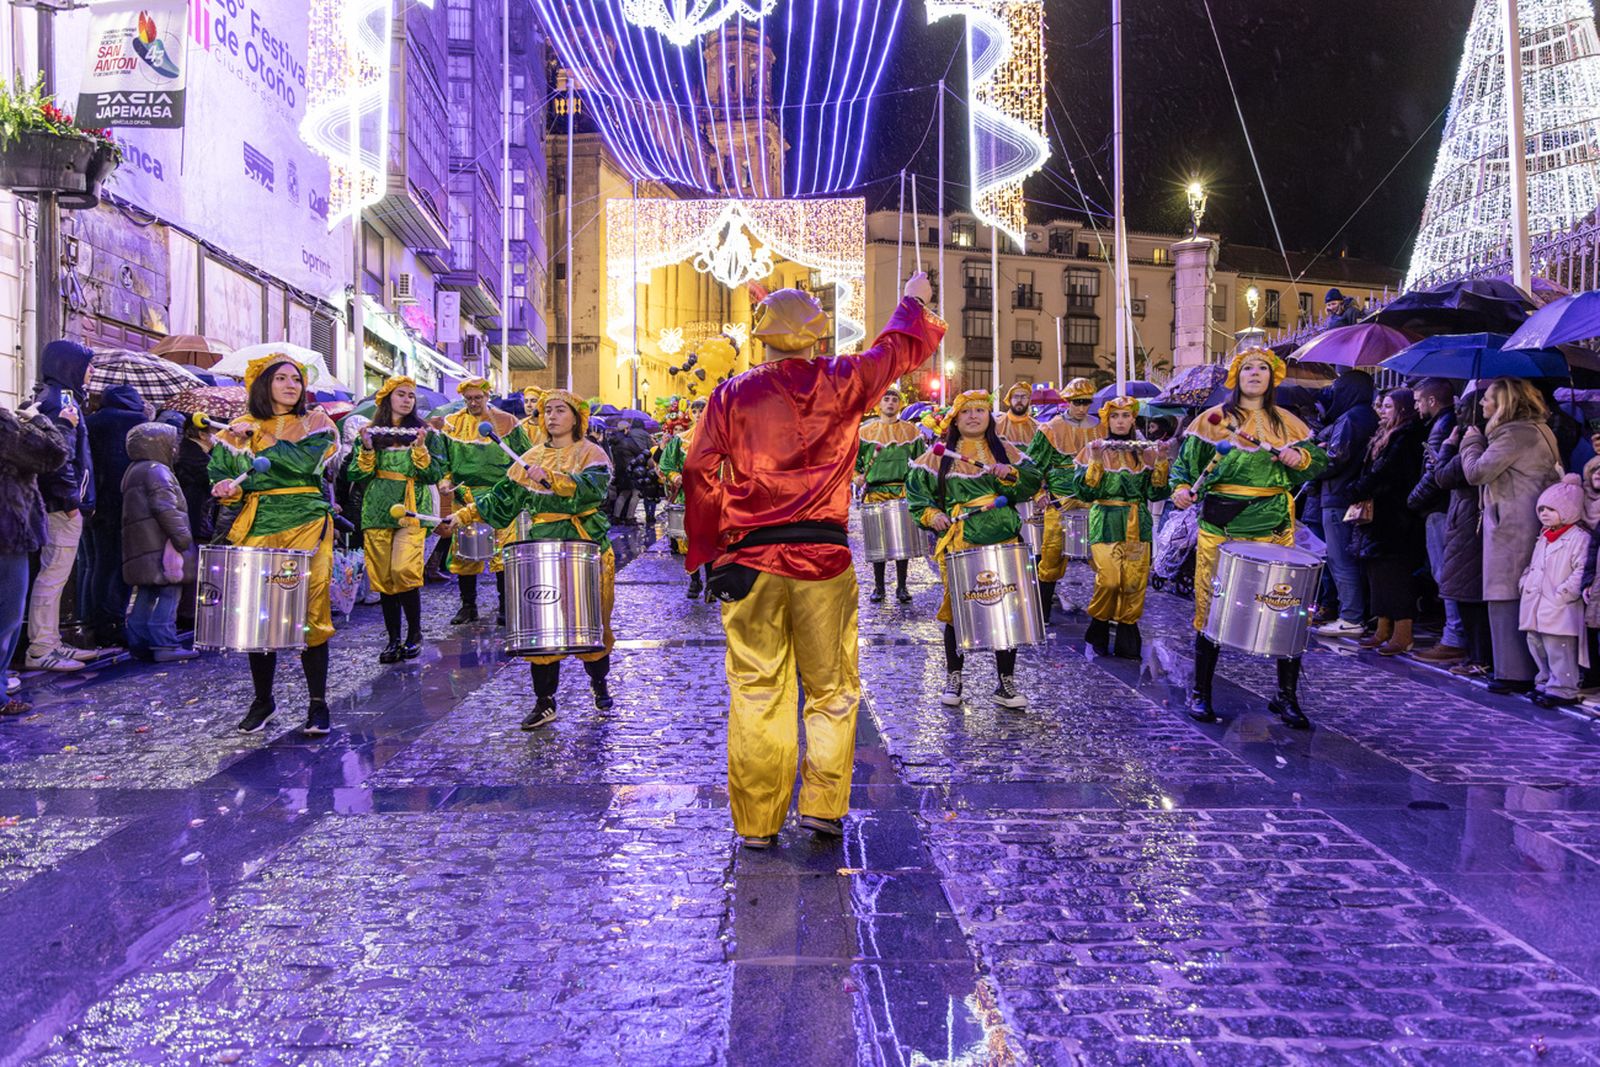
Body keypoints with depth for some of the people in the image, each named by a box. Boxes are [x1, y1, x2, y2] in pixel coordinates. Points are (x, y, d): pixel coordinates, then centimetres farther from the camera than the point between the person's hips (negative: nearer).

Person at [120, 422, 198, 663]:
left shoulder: (134, 471, 24)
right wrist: (183, 537, -21)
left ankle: (138, 643, 16)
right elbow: (165, 508, -21)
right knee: (169, 592, -10)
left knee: (146, 594, 13)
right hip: (160, 545, -10)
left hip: (141, 546, 10)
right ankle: (164, 644, -13)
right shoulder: (157, 471, -10)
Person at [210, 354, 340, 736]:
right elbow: (218, 475, 16)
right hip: (259, 528, 2)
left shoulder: (315, 421, 7)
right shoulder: (241, 428, 14)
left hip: (307, 525, -2)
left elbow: (306, 461, -11)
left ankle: (318, 703, 0)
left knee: (310, 612, -8)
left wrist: (263, 438, -7)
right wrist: (230, 488, -6)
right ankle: (263, 700, 17)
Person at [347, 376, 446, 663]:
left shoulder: (425, 433, 7)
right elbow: (357, 475, 7)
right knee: (383, 578, 3)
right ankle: (393, 639, 14)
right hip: (377, 511, 3)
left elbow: (434, 475, 0)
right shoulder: (371, 432, 12)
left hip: (410, 511, -3)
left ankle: (415, 633, 0)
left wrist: (420, 449, -14)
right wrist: (366, 450, -9)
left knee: (404, 571, -17)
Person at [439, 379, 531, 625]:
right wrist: (448, 482, -1)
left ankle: (505, 608, 3)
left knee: (503, 551, -6)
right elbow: (443, 459, 15)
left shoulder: (506, 422, 7)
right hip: (466, 498, 2)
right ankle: (468, 606, 15)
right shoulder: (452, 424, 12)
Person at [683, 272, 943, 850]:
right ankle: (823, 805, 12)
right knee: (832, 689, 12)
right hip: (824, 558, -1)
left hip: (750, 561, 1)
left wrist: (705, 552, 12)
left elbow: (700, 474, 3)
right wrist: (914, 301, 38)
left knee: (756, 693, 6)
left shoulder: (732, 394, 3)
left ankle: (757, 822, 12)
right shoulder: (841, 381, 2)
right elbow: (899, 347, 18)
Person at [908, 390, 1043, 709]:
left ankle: (1006, 683, 13)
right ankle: (953, 679, 19)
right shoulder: (940, 455, 8)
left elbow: (1034, 482, 7)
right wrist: (931, 514, -8)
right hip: (958, 542, -1)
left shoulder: (1006, 451, 13)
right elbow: (917, 487, 7)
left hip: (1003, 541, 1)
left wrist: (1011, 473, -11)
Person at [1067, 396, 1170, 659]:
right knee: (1109, 580, -14)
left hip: (1137, 526, 3)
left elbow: (1157, 493, 4)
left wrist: (1161, 463, -8)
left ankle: (1128, 641, 12)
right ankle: (1098, 630, 10)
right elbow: (1084, 491, -6)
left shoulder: (1146, 451, 9)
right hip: (1106, 523, -2)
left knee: (1134, 582, -1)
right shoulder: (1094, 449, 3)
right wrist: (1095, 461, -17)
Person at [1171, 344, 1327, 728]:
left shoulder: (1287, 423, 13)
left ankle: (1287, 696, 12)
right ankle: (1200, 693, 14)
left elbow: (1319, 462, 15)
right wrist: (1182, 489, -15)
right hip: (1221, 528, -2)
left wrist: (1300, 457, -6)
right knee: (1212, 608, 1)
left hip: (1274, 531, 2)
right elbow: (1186, 462, 4)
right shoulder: (1212, 419, 5)